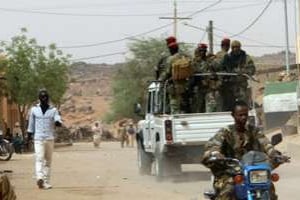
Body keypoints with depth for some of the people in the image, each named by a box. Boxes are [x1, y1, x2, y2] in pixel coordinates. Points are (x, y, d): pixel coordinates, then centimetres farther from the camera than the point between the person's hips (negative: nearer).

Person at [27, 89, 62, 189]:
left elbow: (58, 120, -8)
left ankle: (46, 182, 7)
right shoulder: (34, 109, 6)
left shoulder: (53, 110, 6)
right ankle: (40, 177, -33)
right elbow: (31, 124, 13)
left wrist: (58, 122, -32)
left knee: (48, 161, 4)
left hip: (50, 139, 1)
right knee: (39, 158, -18)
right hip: (38, 139, -1)